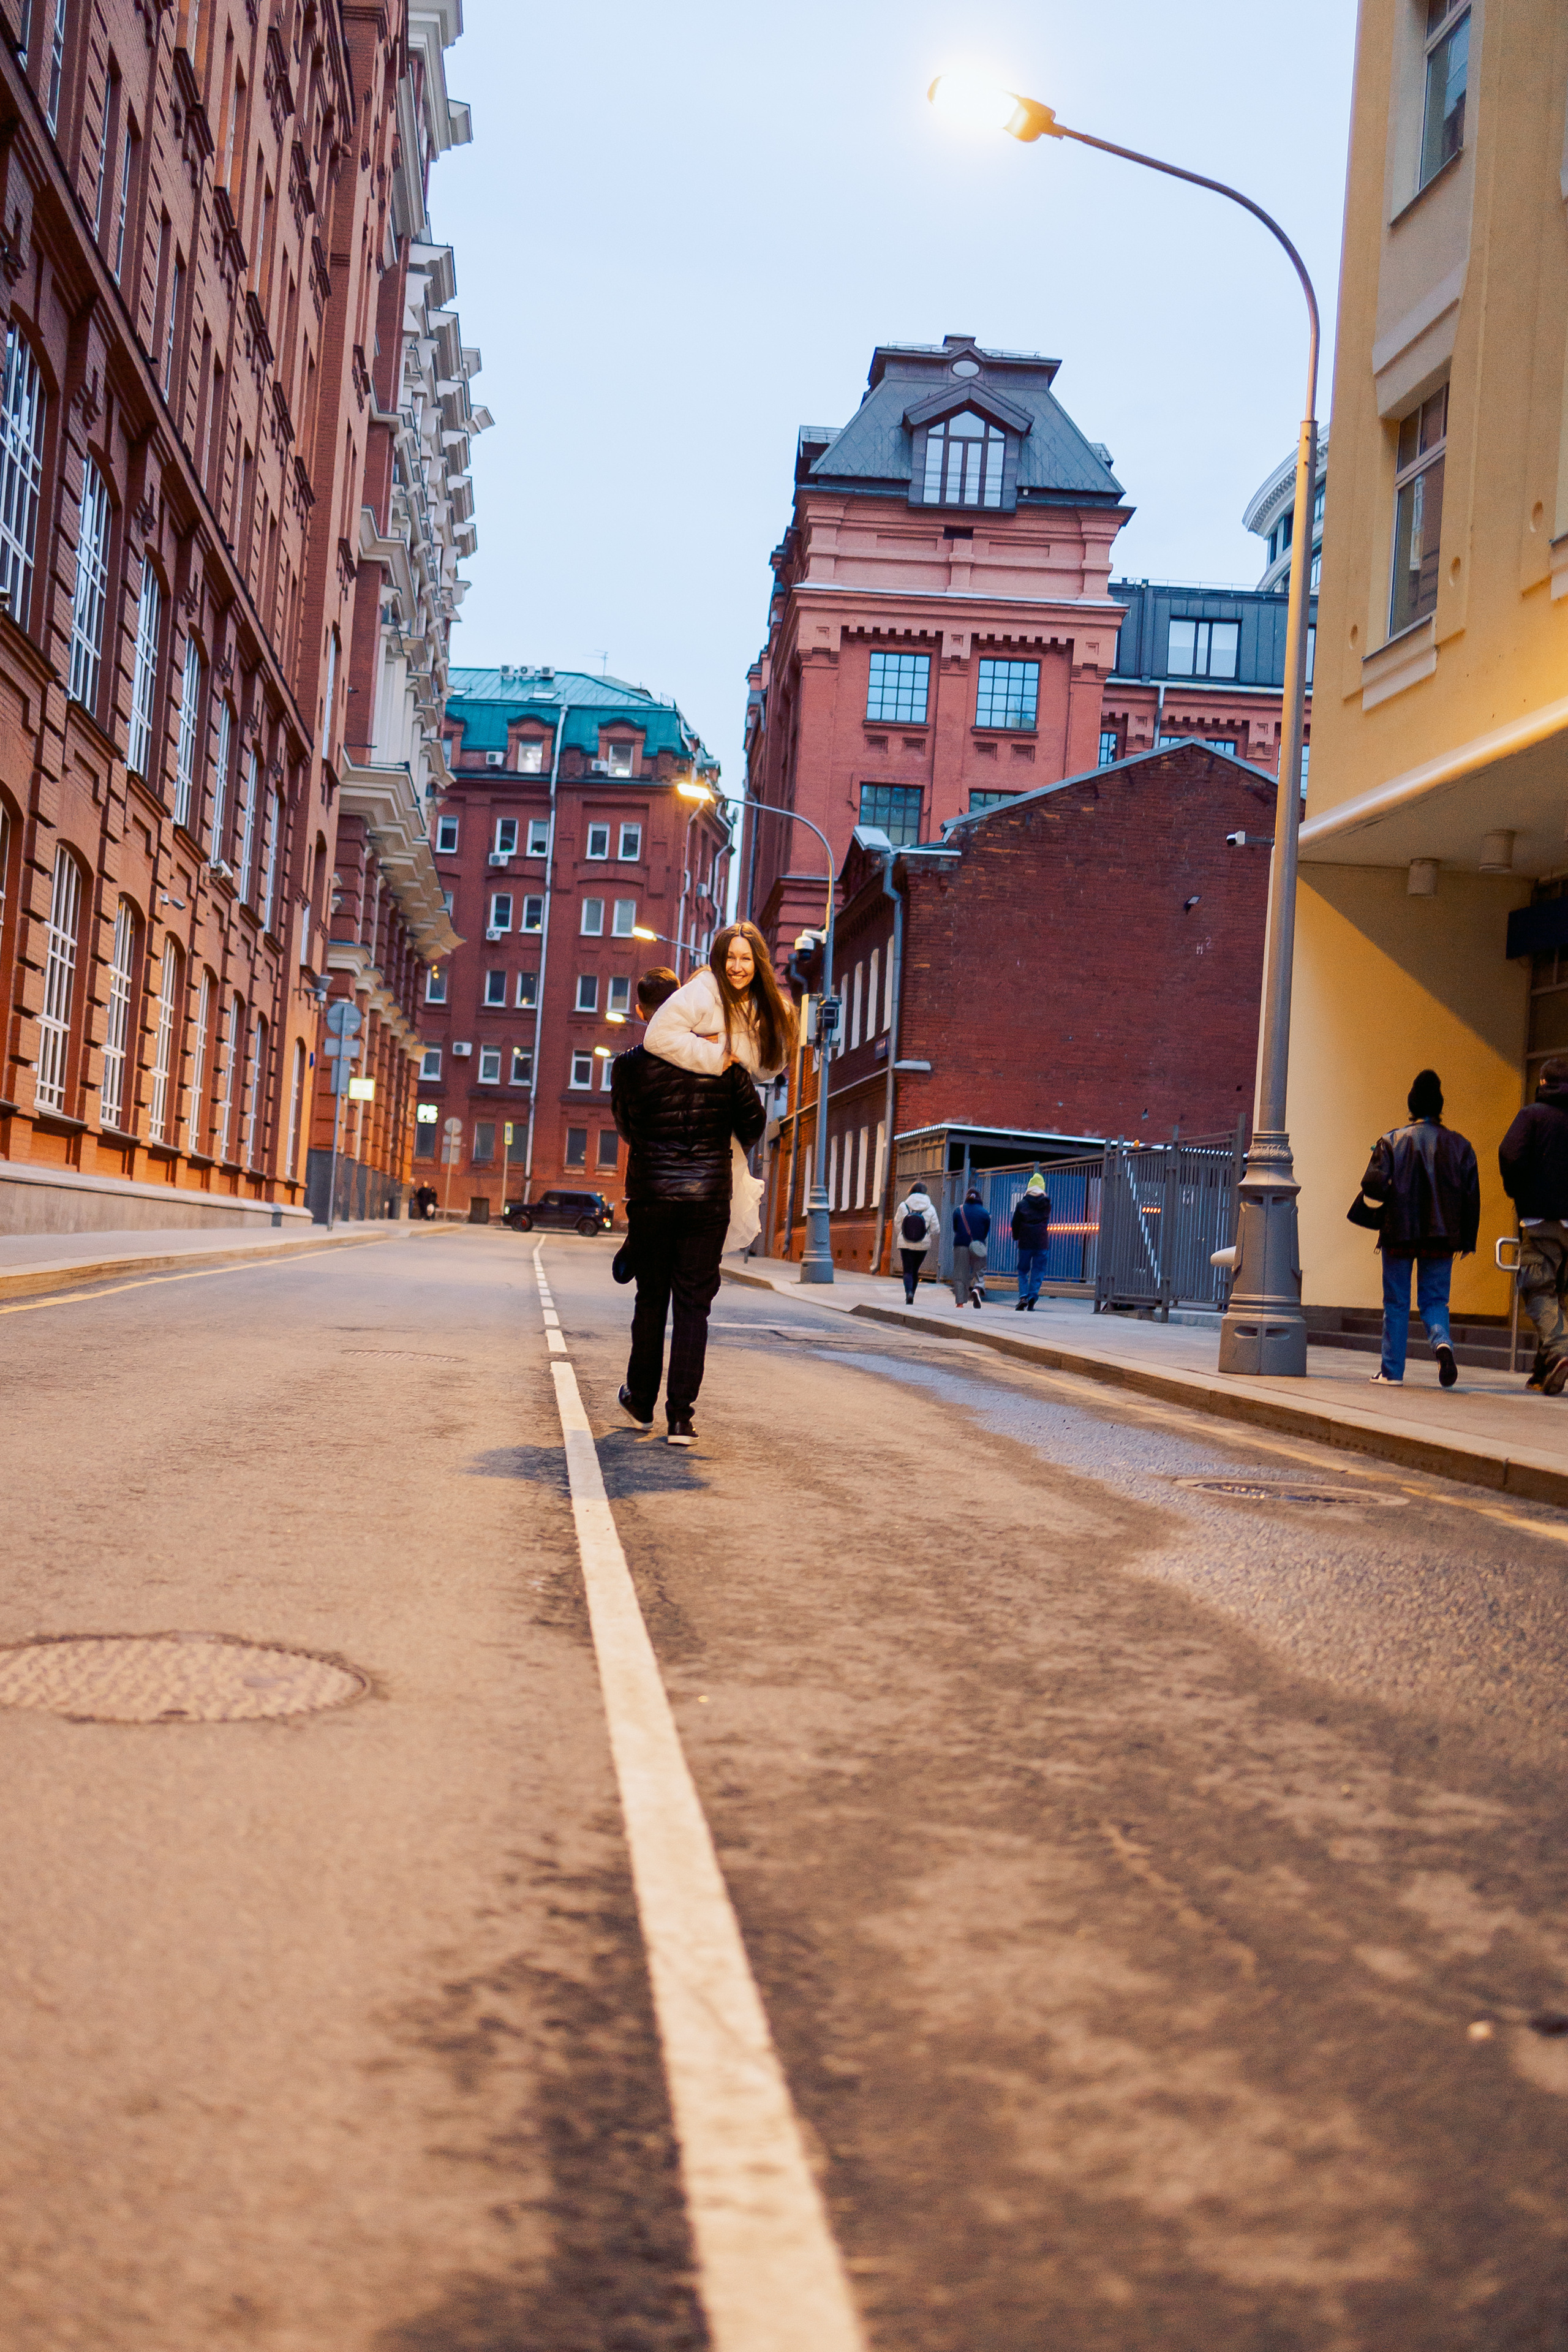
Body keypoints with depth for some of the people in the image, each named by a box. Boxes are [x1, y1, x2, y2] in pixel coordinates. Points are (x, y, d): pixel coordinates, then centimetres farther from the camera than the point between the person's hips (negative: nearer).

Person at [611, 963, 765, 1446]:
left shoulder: (629, 1065, -4)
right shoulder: (722, 1057, -2)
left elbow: (625, 1128, 8)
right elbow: (754, 1121, 3)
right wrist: (733, 1148, 24)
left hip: (651, 1194, 0)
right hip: (708, 1197, 0)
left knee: (651, 1300, 15)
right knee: (694, 1306, 3)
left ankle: (641, 1401, 27)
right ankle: (681, 1416, -1)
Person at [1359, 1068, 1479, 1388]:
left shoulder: (1392, 1141, -2)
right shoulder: (1459, 1145, 4)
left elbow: (1372, 1184, -12)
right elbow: (1471, 1196, 1)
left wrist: (1393, 1199, 9)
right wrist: (1467, 1239, 7)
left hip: (1399, 1232, -1)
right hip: (1441, 1236, 1)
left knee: (1396, 1304, 7)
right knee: (1435, 1300, 9)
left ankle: (1392, 1370, 9)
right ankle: (1442, 1341, -21)